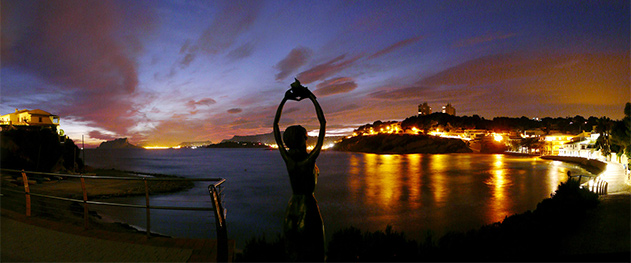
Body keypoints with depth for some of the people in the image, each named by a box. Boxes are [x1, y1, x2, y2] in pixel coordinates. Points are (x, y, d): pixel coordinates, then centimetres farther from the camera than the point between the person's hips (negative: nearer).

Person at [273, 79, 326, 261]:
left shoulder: (287, 158, -6)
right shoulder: (310, 159, -17)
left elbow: (275, 125, 3)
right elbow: (323, 123, -14)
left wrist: (284, 100, 6)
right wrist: (312, 98, -8)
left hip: (291, 211, 5)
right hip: (309, 211, -5)